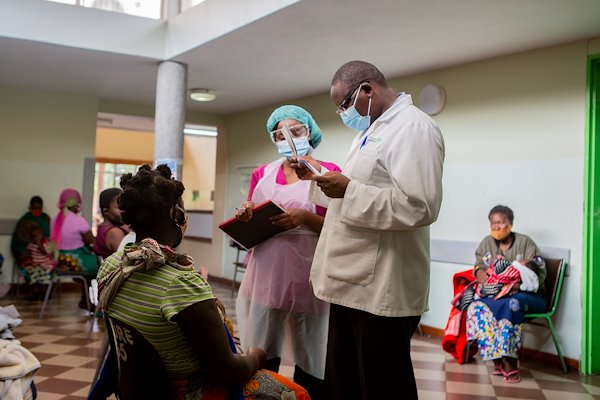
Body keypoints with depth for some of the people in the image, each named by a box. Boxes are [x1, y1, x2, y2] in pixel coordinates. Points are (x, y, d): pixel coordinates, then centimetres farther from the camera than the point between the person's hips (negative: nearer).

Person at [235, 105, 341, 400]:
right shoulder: (262, 174, 11)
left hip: (307, 279, -3)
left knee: (310, 361, 7)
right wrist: (245, 217, -4)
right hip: (266, 277, 4)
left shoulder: (329, 173, -1)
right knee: (261, 359, 9)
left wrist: (305, 218, -19)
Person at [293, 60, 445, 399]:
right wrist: (318, 178, 14)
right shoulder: (372, 130, 18)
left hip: (382, 289, -10)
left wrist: (349, 190, -20)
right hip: (352, 283, 10)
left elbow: (420, 207, -26)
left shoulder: (414, 127, -14)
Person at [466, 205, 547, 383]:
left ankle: (509, 360, -32)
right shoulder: (487, 242, 8)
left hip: (527, 296, -3)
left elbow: (539, 272, -9)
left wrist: (520, 285, -28)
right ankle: (499, 359, -29)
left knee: (512, 303, -39)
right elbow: (478, 265, 16)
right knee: (477, 306, -29)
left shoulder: (525, 242, -4)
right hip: (496, 296, 4)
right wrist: (479, 272, -10)